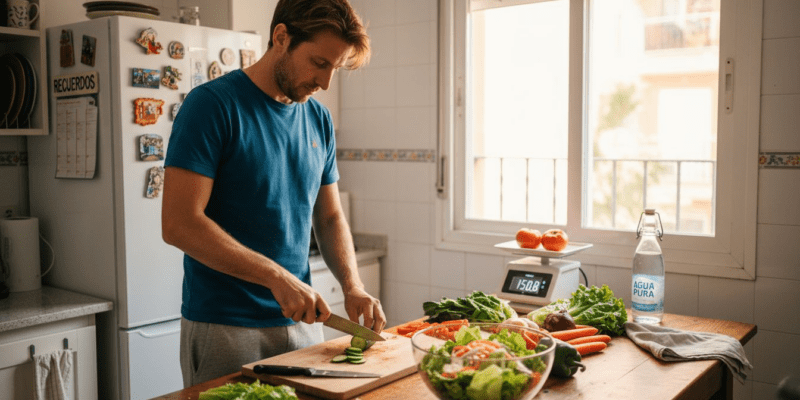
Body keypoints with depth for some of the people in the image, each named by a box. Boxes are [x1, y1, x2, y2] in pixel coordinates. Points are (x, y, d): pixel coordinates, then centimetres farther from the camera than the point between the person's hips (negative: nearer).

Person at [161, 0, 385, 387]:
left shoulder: (319, 119, 7)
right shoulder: (212, 105, -12)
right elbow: (179, 224, -19)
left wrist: (353, 287, -4)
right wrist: (277, 277, -22)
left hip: (301, 322, 6)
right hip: (223, 328, -6)